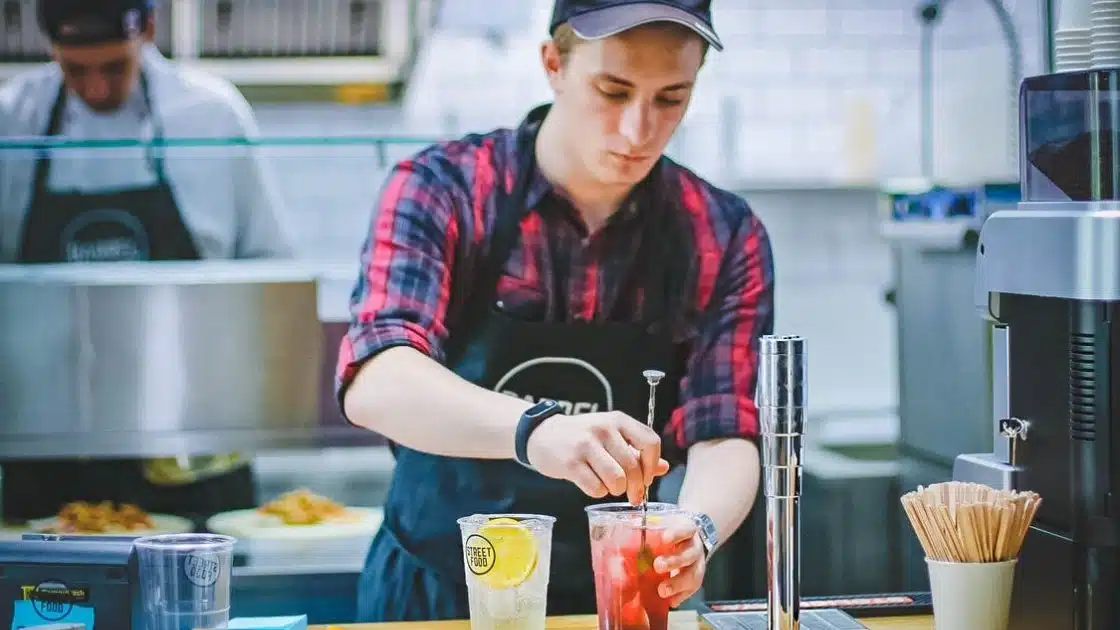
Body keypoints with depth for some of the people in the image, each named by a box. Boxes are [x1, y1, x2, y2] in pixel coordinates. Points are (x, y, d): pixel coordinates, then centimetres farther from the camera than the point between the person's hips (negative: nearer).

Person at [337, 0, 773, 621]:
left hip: (614, 600, 3)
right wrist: (534, 429, -42)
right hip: (433, 595, -3)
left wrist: (698, 529, -29)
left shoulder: (724, 238, -3)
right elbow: (376, 384, -24)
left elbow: (724, 436, -6)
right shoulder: (441, 190, -10)